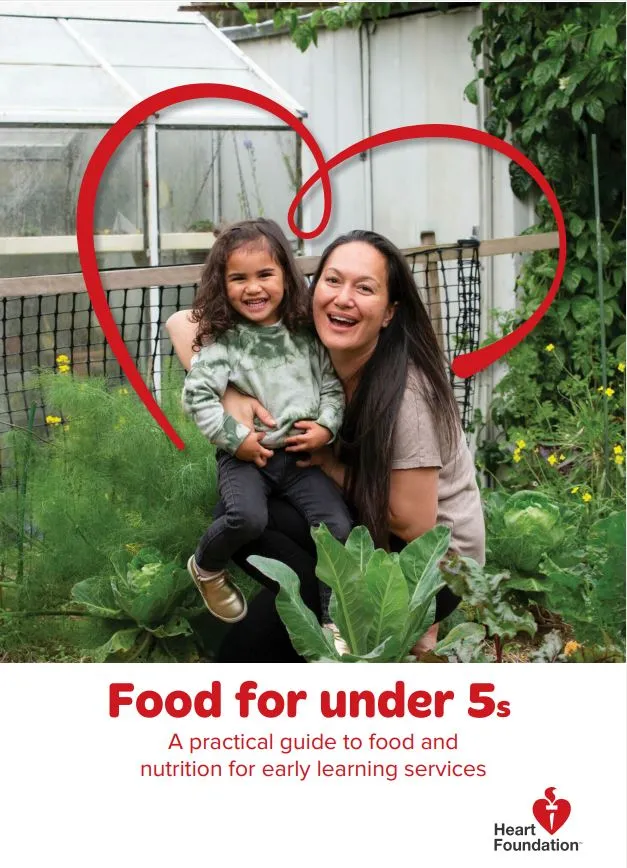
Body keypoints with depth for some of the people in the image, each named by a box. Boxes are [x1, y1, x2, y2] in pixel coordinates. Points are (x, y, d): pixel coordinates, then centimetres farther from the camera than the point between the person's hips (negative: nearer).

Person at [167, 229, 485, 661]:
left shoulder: (405, 390, -26)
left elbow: (414, 526, -21)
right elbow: (184, 323, -6)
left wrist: (325, 459, -16)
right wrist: (227, 393, -23)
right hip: (368, 530, 7)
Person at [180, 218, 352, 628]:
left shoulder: (306, 335, 6)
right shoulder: (223, 340, -4)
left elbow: (332, 385, 10)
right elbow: (198, 394, -8)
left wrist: (326, 426, -7)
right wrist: (234, 438, -14)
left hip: (301, 453, 4)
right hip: (246, 455, -3)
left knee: (338, 525, -13)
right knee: (249, 517, -30)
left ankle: (334, 619, 3)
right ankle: (206, 567, 4)